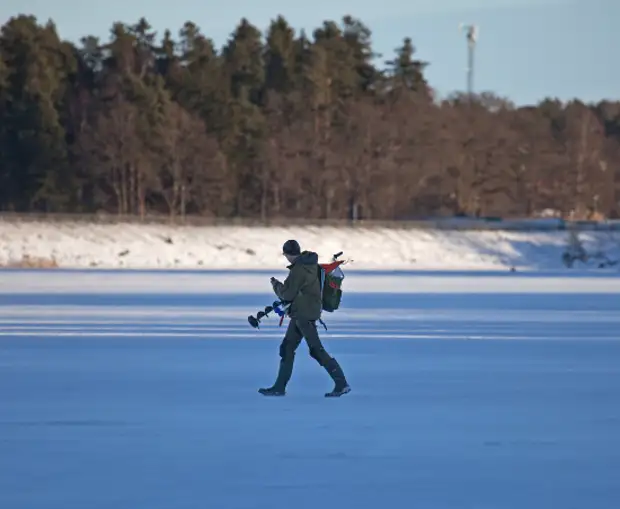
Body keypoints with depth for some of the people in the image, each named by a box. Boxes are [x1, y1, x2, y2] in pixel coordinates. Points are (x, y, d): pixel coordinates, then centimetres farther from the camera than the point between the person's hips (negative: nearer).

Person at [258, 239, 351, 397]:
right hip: (300, 313, 10)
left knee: (316, 350, -9)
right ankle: (279, 387, 16)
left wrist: (276, 285, 3)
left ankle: (342, 384, -8)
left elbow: (288, 294, -15)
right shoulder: (311, 263, 10)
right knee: (287, 348, 12)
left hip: (305, 314, -10)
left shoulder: (298, 270, -19)